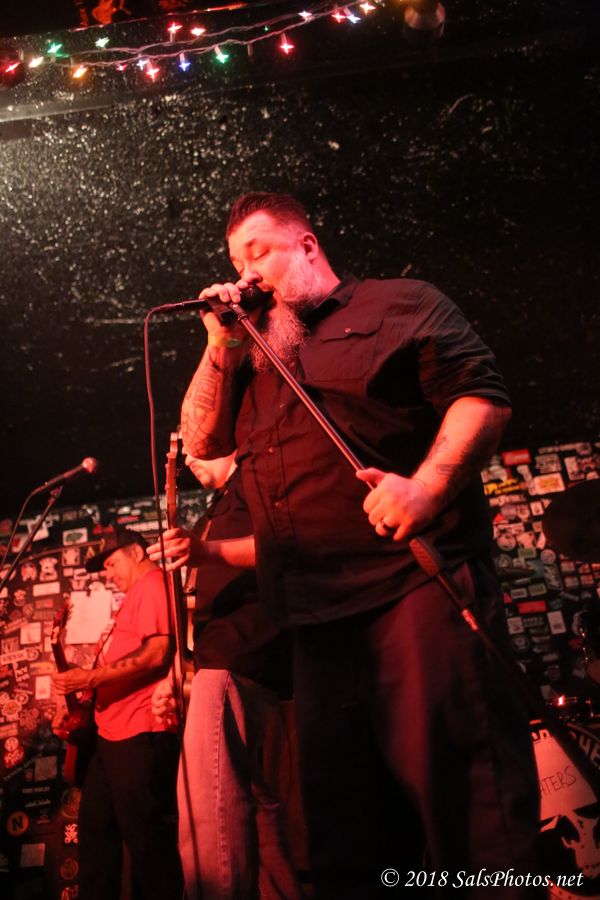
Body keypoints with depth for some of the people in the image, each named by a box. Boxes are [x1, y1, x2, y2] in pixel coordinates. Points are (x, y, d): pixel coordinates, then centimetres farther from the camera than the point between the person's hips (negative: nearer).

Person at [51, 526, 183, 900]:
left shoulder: (153, 583, -9)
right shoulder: (137, 594, 23)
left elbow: (158, 652, -22)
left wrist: (90, 677, -21)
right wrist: (89, 682, 12)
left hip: (140, 734, -11)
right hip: (115, 733, 11)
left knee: (145, 836, -4)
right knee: (95, 825, 17)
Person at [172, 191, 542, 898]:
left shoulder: (398, 304, 6)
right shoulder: (254, 354, 24)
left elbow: (482, 395, -4)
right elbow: (201, 441, 17)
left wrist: (428, 484, -19)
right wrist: (220, 344, 7)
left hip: (415, 579, -6)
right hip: (317, 611, 7)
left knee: (455, 774, -8)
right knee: (340, 804, 12)